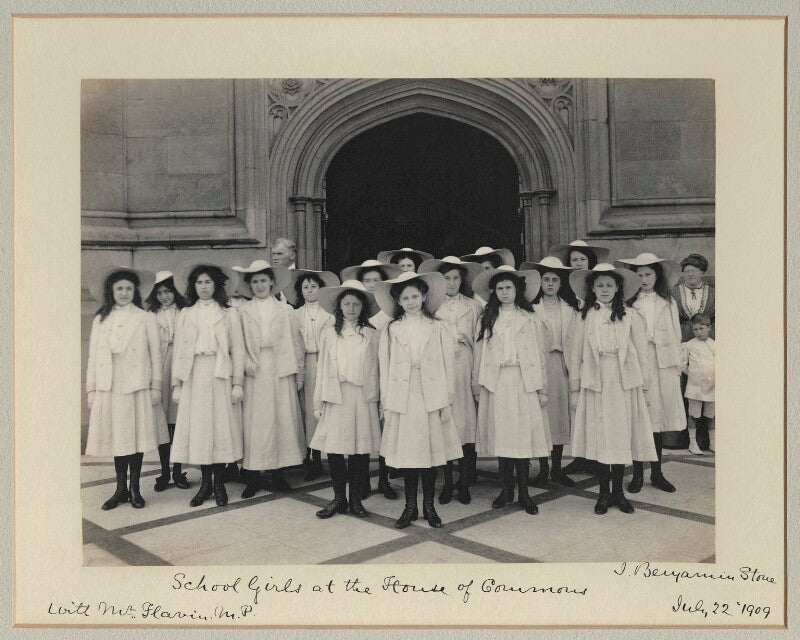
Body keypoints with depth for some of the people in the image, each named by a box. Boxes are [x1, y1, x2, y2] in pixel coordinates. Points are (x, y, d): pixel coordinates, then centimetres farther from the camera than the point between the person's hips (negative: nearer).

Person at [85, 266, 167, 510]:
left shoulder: (146, 319, 4)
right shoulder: (100, 320, 10)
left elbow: (155, 354, 3)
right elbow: (93, 357, 10)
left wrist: (156, 387, -2)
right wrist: (91, 389, 6)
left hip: (137, 386, -2)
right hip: (109, 387, 2)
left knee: (137, 435, 1)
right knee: (116, 437, 5)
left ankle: (134, 488, 14)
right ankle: (121, 488, 16)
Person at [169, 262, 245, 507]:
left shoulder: (229, 314, 6)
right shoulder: (185, 314, 12)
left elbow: (238, 350, 2)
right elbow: (178, 350, 9)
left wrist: (237, 384, -5)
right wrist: (176, 384, 2)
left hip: (220, 376, -2)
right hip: (193, 377, 2)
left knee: (221, 427, 0)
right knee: (197, 429, 3)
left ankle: (219, 484, 11)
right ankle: (205, 483, 15)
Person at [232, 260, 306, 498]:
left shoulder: (285, 310, 9)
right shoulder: (243, 311, 7)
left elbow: (296, 343, 8)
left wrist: (299, 374, 5)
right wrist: (247, 364, -13)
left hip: (281, 373, 1)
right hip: (255, 374, -1)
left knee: (283, 420, 1)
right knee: (254, 422, -2)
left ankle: (278, 473, 12)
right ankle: (252, 478, 6)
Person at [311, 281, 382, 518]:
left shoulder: (370, 334, 6)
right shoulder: (330, 331, 7)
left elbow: (374, 368, 7)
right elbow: (323, 367, 7)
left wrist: (374, 397, 2)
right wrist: (319, 402, 6)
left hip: (362, 396, 0)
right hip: (336, 396, 0)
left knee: (359, 449, 3)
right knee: (333, 449, -2)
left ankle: (355, 498, 18)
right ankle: (339, 497, 15)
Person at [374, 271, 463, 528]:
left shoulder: (437, 328, 3)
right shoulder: (391, 330, 5)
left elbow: (447, 366, 3)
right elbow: (384, 368, 5)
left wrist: (447, 402, -1)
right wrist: (386, 404, 2)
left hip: (431, 399, 0)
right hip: (402, 400, 1)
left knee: (431, 451, 5)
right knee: (406, 452, 5)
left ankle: (429, 506, 20)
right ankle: (410, 506, 19)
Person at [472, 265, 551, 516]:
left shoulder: (531, 320, 6)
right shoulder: (485, 320, 9)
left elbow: (541, 356, 5)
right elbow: (479, 355, 8)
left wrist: (542, 390, 2)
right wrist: (477, 388, 4)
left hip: (524, 384, -1)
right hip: (495, 384, 1)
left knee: (524, 436, -1)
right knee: (500, 436, 4)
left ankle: (523, 492, 10)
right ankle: (506, 489, 17)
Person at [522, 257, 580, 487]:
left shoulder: (570, 308, 8)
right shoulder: (532, 308, -2)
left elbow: (574, 341, 7)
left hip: (563, 366, 3)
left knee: (562, 415, 8)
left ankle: (557, 468, 20)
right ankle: (543, 468, 14)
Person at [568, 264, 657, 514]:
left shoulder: (630, 317, 4)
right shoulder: (584, 318, 4)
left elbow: (641, 354, 5)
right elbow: (575, 354, 5)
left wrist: (644, 387, 5)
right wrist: (575, 388, 3)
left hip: (624, 383, 0)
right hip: (595, 383, 0)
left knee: (622, 436, 5)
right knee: (599, 437, 3)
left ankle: (618, 491, 21)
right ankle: (604, 492, 16)